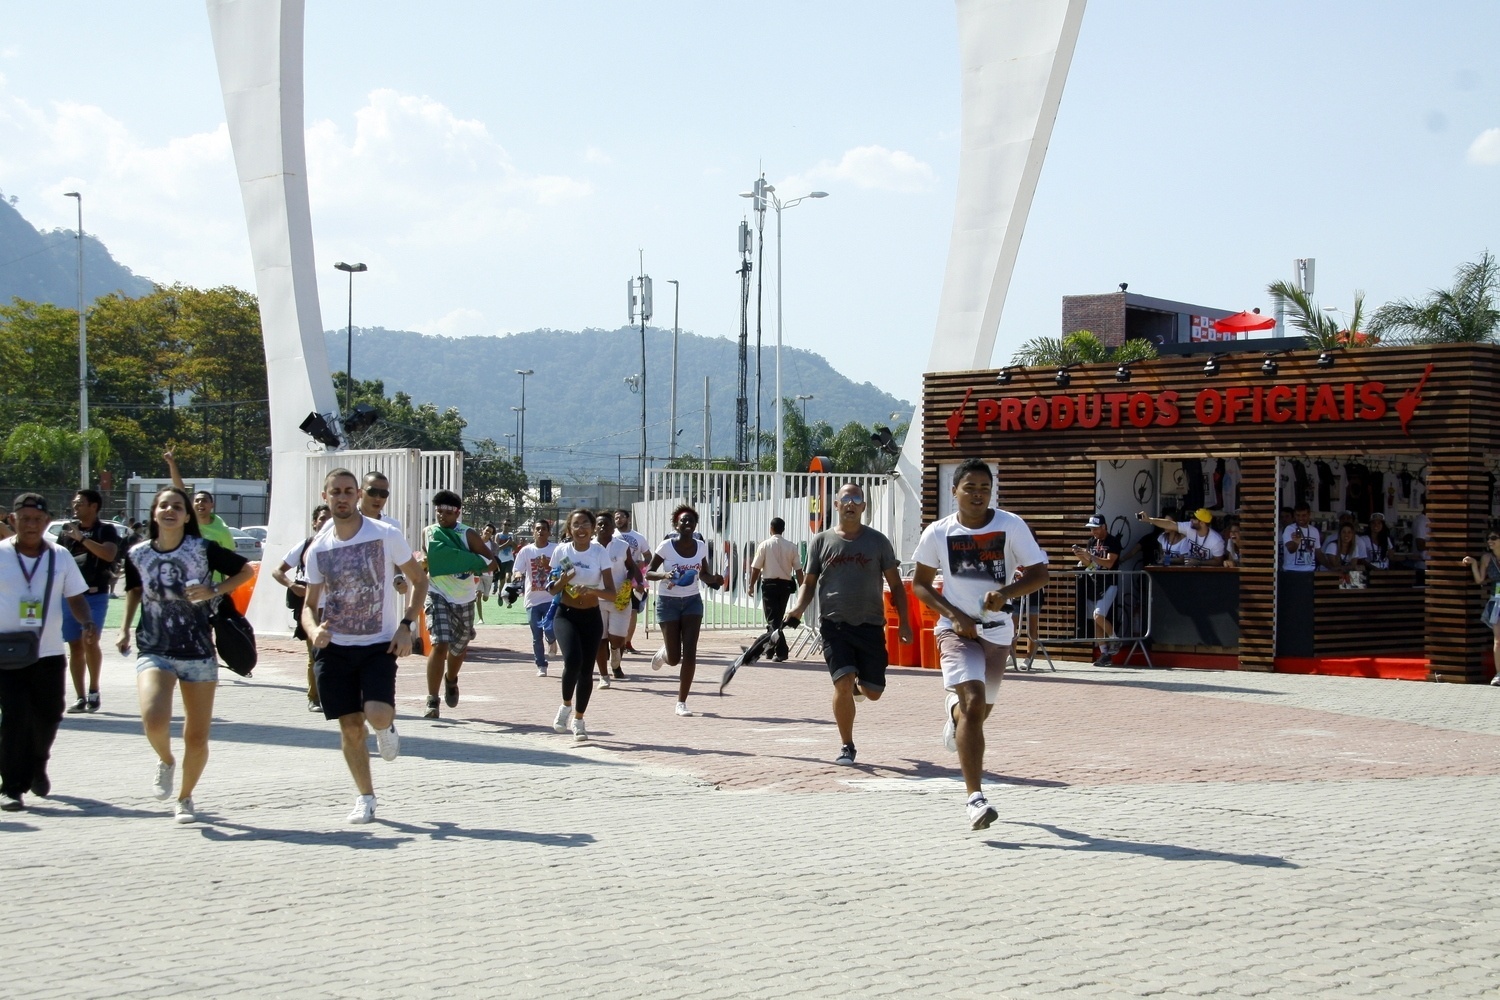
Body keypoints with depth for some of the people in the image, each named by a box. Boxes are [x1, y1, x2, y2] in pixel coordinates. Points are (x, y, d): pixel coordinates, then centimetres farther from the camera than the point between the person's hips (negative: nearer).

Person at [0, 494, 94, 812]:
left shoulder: (60, 556, 6)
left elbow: (76, 597, 10)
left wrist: (88, 623, -9)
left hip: (49, 653, 3)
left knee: (49, 717, 9)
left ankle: (36, 767, 37)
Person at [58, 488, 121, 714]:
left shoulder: (106, 530, -2)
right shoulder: (66, 531, 13)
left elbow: (109, 554, -20)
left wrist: (82, 538, -22)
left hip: (95, 595, -4)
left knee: (90, 641, -14)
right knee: (75, 646, 4)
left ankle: (94, 690, 3)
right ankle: (80, 698, 9)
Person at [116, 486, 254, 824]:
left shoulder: (203, 549, -8)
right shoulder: (137, 554, -1)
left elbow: (246, 570, 4)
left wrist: (214, 591, -10)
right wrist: (125, 629, 13)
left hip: (198, 653, 0)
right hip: (154, 652, 0)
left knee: (197, 738, 4)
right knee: (154, 720, -26)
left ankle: (185, 797, 30)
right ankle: (165, 761, 9)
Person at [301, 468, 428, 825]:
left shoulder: (386, 536, -7)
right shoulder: (318, 549, 2)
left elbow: (419, 580, 3)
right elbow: (310, 604, 10)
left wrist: (406, 625, -9)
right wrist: (314, 630, -13)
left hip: (379, 645, -3)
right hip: (334, 647, 3)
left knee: (377, 714, -22)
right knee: (350, 727, 2)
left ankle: (387, 727, 16)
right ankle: (366, 798, 19)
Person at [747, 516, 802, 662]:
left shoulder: (764, 545, -5)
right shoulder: (791, 547, 2)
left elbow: (756, 568, -4)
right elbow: (798, 569, 0)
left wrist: (752, 585, 7)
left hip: (769, 584, -4)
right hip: (786, 584, 4)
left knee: (772, 619, -4)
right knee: (778, 618, 17)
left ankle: (781, 652, -17)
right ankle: (771, 650, 27)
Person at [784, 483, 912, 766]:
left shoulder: (878, 541, 5)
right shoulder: (822, 541, 5)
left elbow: (895, 585, 9)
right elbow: (809, 583, 11)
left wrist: (904, 623, 2)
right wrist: (798, 609, -8)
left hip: (870, 624, 1)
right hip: (834, 623, -1)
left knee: (873, 692, 3)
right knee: (843, 683, -16)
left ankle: (858, 686, 42)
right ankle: (846, 747, 0)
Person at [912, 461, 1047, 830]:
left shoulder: (1011, 526, -8)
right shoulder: (938, 533, -7)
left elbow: (1039, 573, -5)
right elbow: (920, 583, 4)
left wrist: (1006, 592, -24)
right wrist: (953, 615, -12)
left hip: (997, 631, 3)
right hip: (957, 630, -2)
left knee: (982, 708, 17)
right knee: (973, 704, -21)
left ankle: (953, 708, 57)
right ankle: (974, 797, -21)